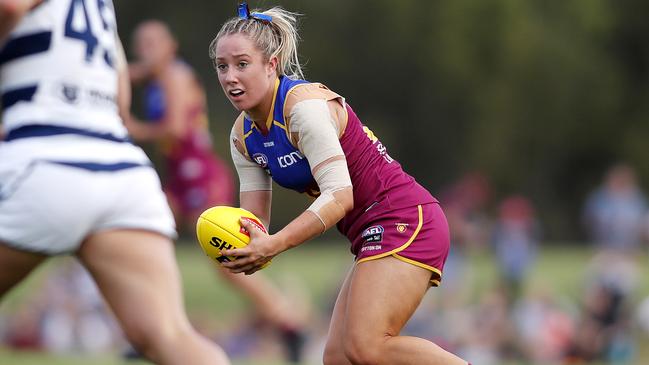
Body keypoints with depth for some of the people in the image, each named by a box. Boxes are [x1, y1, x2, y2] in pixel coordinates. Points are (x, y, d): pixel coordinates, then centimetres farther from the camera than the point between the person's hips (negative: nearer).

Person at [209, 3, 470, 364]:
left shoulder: (305, 105, -18)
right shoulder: (244, 137, 9)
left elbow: (339, 196, -25)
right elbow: (256, 220, 7)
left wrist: (273, 245, -33)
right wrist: (249, 249, -18)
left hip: (404, 219, -9)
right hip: (373, 236, 9)